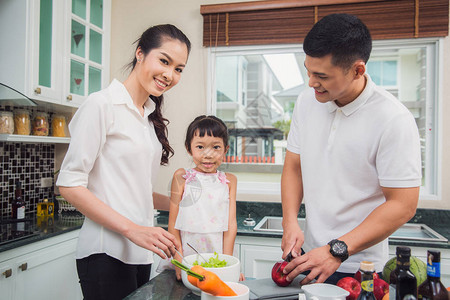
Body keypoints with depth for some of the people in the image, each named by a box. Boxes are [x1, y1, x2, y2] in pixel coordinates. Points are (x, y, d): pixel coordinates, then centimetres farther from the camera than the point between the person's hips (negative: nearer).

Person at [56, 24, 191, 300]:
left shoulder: (150, 117, 14)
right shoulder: (102, 104, -9)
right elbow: (70, 185, -14)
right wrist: (132, 229, -20)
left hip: (140, 253, 7)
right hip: (107, 253, -7)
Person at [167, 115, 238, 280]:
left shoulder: (229, 181, 5)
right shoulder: (182, 177, -1)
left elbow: (231, 223, 2)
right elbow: (173, 224, -1)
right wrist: (179, 261, -8)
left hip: (218, 262, 2)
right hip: (187, 257, -1)